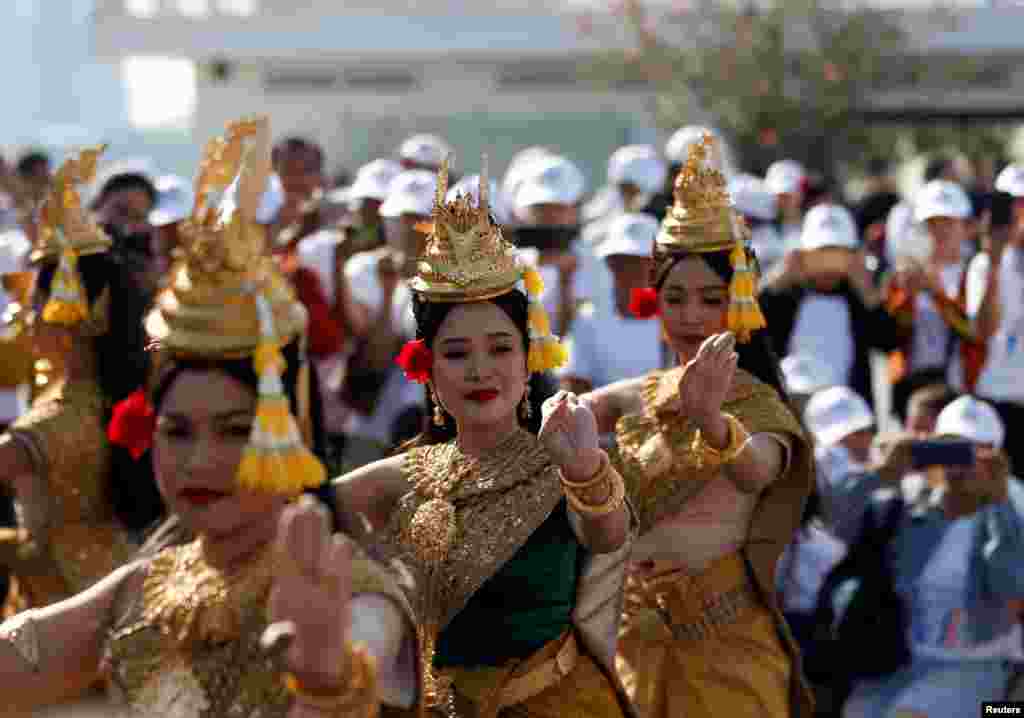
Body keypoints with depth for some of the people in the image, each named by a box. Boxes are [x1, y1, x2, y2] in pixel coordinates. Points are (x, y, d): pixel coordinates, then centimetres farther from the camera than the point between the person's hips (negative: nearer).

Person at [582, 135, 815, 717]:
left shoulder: (758, 405, -8)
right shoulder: (637, 399, 8)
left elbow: (757, 467, -31)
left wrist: (709, 419, -52)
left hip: (727, 649, -4)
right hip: (642, 640, 4)